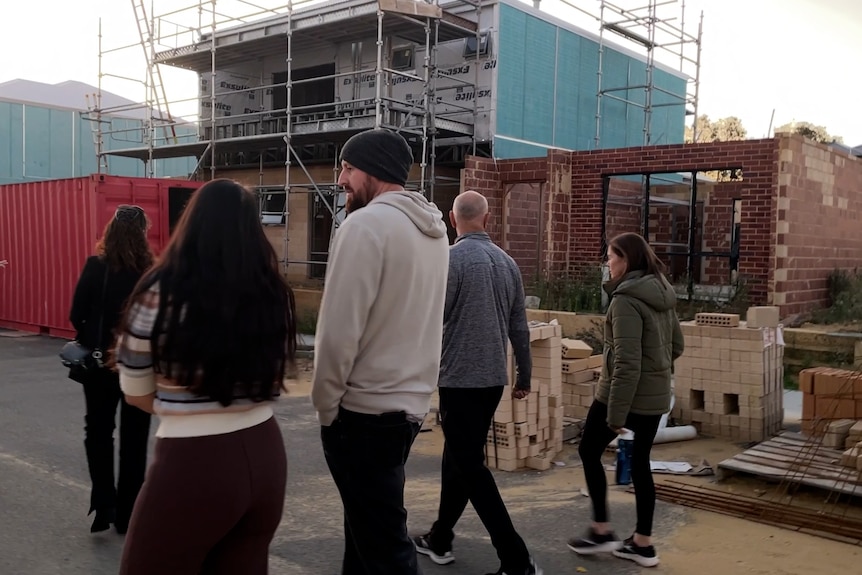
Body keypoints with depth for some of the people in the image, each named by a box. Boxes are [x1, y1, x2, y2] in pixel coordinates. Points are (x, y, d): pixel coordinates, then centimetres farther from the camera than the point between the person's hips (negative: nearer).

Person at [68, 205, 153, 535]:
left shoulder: (95, 266, -9)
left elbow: (76, 315, -7)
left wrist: (94, 341, 11)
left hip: (99, 364, 0)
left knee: (98, 432, 17)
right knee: (134, 437, 13)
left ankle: (103, 504, 4)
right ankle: (126, 513, 18)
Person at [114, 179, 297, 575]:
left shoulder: (162, 292, -11)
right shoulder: (273, 293, 0)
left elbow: (136, 394, 1)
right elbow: (271, 378, 9)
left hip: (193, 463, -4)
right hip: (265, 455, 5)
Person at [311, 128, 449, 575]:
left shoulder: (366, 224, -16)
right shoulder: (433, 228, 9)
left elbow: (339, 329, -21)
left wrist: (325, 400, -7)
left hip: (364, 410, -8)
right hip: (410, 403, 8)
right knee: (370, 528, 21)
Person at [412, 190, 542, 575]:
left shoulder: (450, 258, -12)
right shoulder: (507, 262, 7)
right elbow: (519, 327, 11)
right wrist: (524, 376, 20)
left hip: (460, 378, -7)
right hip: (493, 379, 7)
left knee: (471, 468, -1)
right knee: (458, 459, 19)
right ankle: (439, 539, 30)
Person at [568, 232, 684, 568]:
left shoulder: (625, 300, -19)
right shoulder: (663, 295, 7)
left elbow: (626, 363, -23)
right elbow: (677, 346, 16)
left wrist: (616, 414, -21)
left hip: (625, 395, -8)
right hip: (656, 397, 8)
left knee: (589, 452, 11)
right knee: (640, 463, 15)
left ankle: (601, 531, 15)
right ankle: (643, 543, 21)